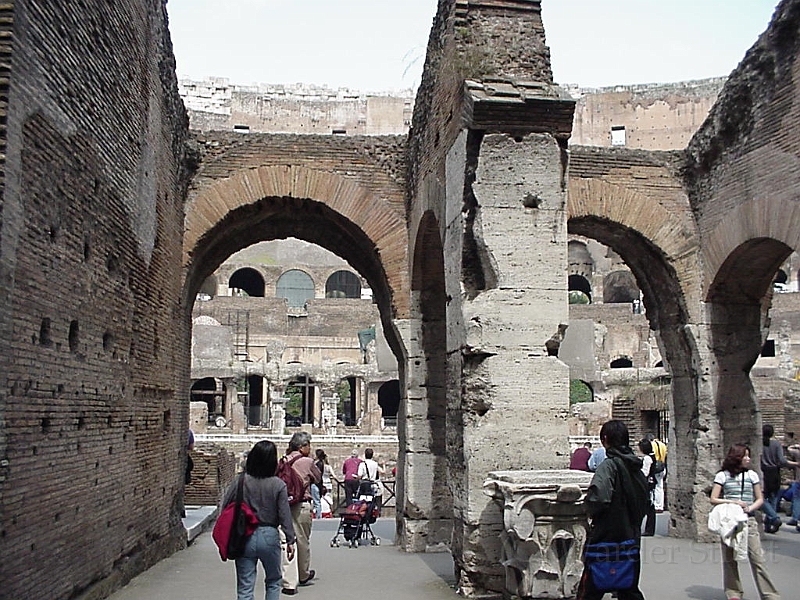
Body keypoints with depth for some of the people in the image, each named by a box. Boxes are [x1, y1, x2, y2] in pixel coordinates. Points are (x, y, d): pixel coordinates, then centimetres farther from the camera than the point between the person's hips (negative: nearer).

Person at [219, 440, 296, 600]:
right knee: (273, 582, 21)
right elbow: (285, 516, -8)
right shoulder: (278, 485, -9)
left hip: (244, 537, 1)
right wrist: (290, 540, 1)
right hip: (269, 536, -1)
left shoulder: (240, 481, -5)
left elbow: (224, 507, -2)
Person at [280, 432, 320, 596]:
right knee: (303, 541, 15)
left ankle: (289, 582, -3)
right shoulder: (307, 462, -8)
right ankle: (304, 575, 35)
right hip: (302, 505, -3)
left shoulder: (283, 461, 3)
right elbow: (318, 478, 7)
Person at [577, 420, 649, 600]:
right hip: (631, 539, 7)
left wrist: (591, 511, -8)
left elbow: (598, 499, -28)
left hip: (605, 539, -7)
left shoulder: (609, 465, -15)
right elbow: (645, 504, 17)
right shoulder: (637, 468, 8)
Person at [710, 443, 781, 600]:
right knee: (729, 559, 4)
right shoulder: (722, 475, 3)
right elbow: (713, 499, 3)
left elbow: (760, 499, 12)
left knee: (757, 558, -5)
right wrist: (732, 502, -11)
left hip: (748, 520, 1)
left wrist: (750, 508, -7)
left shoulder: (752, 475, 9)